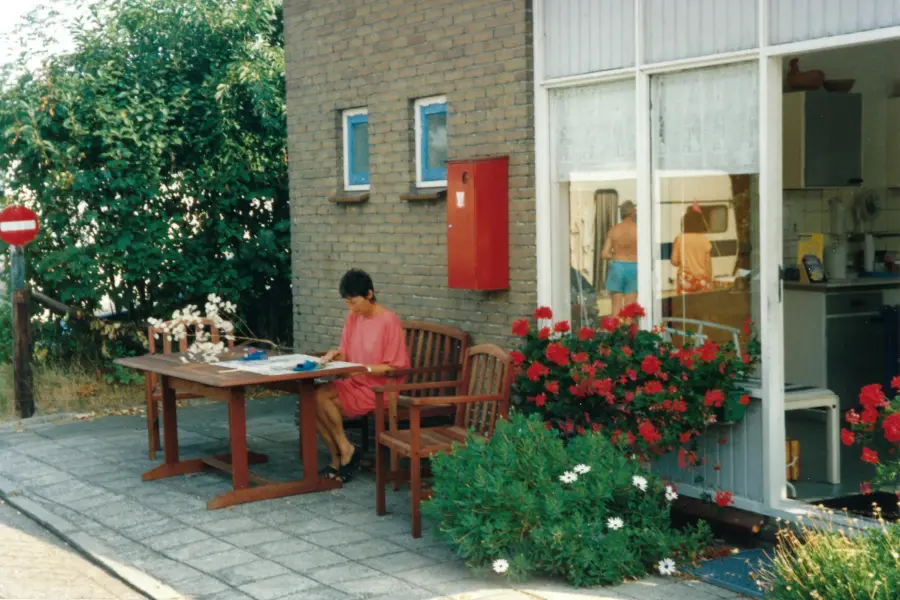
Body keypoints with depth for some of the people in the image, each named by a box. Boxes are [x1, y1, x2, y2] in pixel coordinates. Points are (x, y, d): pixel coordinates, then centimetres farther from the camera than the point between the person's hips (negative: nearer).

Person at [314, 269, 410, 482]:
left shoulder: (389, 321, -14)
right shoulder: (353, 318, 7)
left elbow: (396, 367, -13)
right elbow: (346, 354, 13)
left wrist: (365, 369, -22)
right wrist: (335, 354, -10)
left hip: (378, 389, -7)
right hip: (354, 383, 7)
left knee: (322, 398, -23)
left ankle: (346, 450, -4)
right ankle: (338, 459, -7)